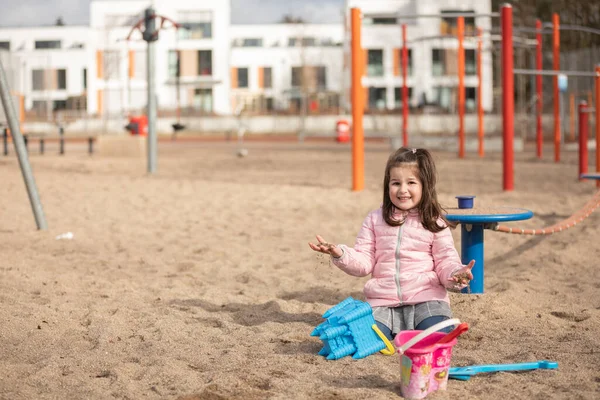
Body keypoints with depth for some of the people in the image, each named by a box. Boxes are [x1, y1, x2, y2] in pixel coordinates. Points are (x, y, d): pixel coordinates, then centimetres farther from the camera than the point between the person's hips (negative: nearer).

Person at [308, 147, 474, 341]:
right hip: (383, 301, 1)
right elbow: (363, 262, 7)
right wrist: (339, 254, -12)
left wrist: (455, 275, -20)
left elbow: (445, 261, 3)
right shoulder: (375, 219, 9)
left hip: (425, 297, -1)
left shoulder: (434, 223, 4)